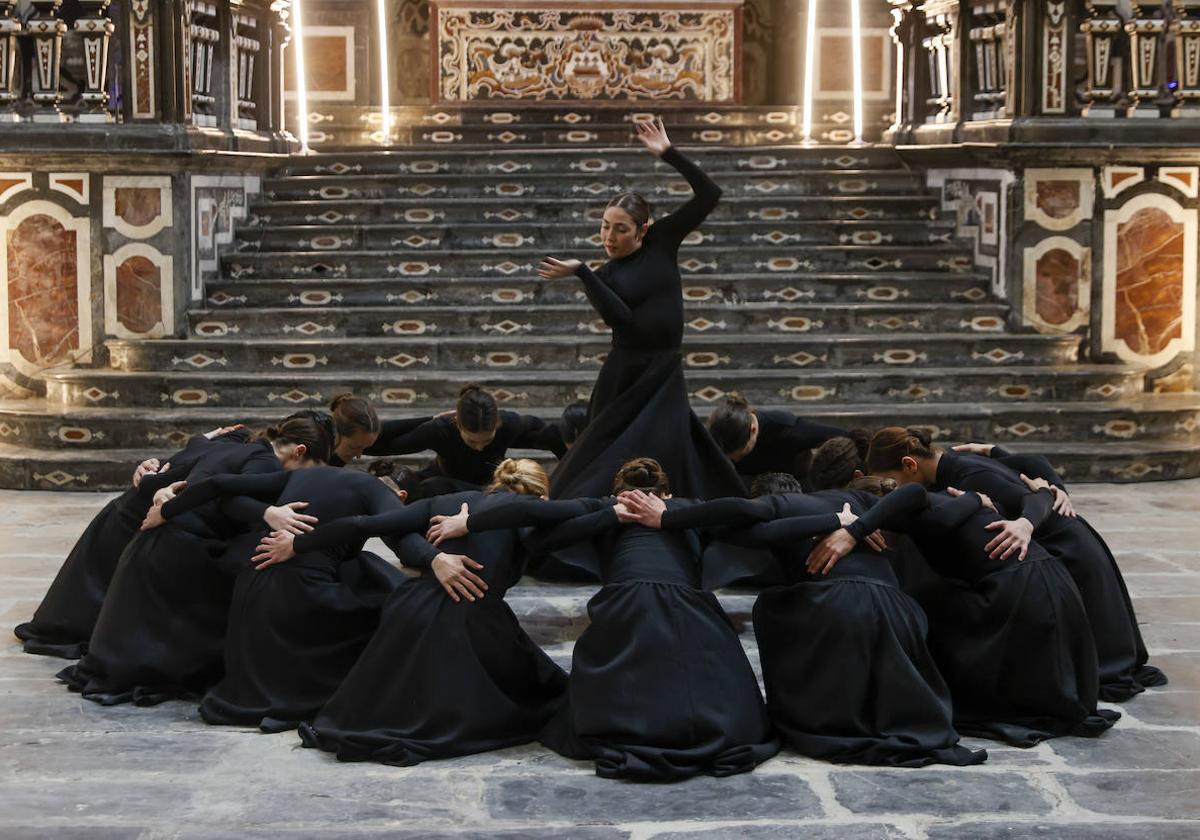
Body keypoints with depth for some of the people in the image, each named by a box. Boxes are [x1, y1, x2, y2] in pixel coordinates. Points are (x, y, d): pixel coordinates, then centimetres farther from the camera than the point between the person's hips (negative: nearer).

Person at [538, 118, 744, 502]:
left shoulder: (662, 240, 1)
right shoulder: (604, 275, -1)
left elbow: (709, 194, -5)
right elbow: (619, 317, -21)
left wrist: (667, 152, -10)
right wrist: (580, 272, -26)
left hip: (664, 375, 1)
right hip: (625, 376, -1)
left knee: (665, 468, -1)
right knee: (603, 466, 2)